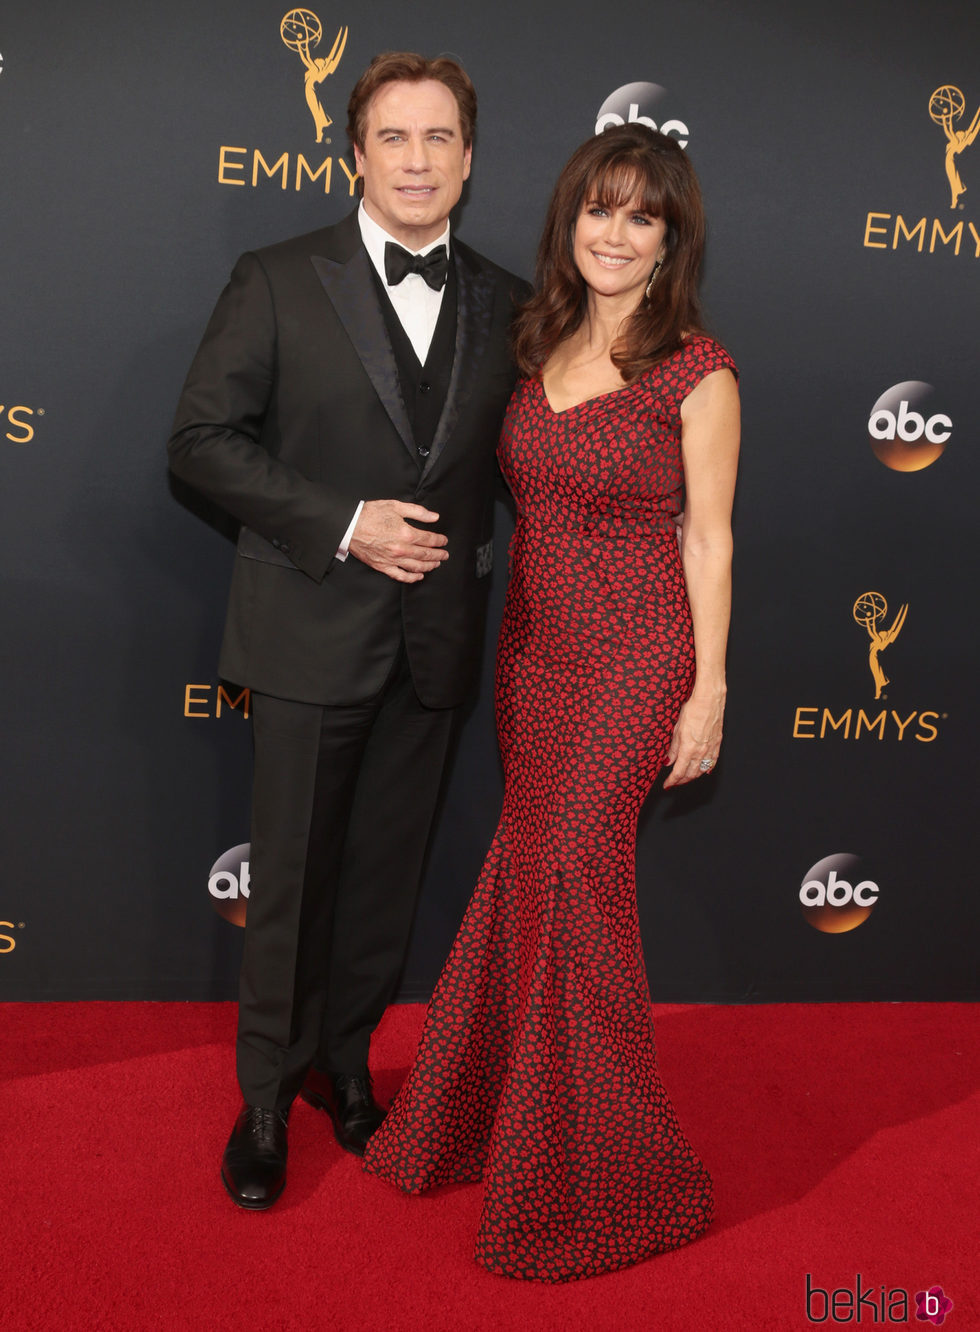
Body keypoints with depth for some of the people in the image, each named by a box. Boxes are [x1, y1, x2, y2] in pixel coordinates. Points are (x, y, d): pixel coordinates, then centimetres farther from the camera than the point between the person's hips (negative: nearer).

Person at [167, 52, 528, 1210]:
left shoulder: (502, 303, 6)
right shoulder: (277, 282, -4)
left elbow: (515, 456, 13)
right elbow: (201, 440, -8)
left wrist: (464, 549, -4)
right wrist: (343, 526, -17)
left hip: (434, 640, 3)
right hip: (311, 635, -3)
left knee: (386, 871, 15)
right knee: (291, 877, 8)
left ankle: (344, 1060, 36)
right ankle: (267, 1093, 27)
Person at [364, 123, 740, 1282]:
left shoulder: (696, 369, -9)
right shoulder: (540, 343, 8)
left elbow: (708, 537, -8)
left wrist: (708, 691, -9)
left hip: (632, 656, -5)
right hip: (533, 645, 6)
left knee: (571, 882, -4)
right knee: (531, 873, 12)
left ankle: (601, 1178, 16)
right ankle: (496, 1115, 32)